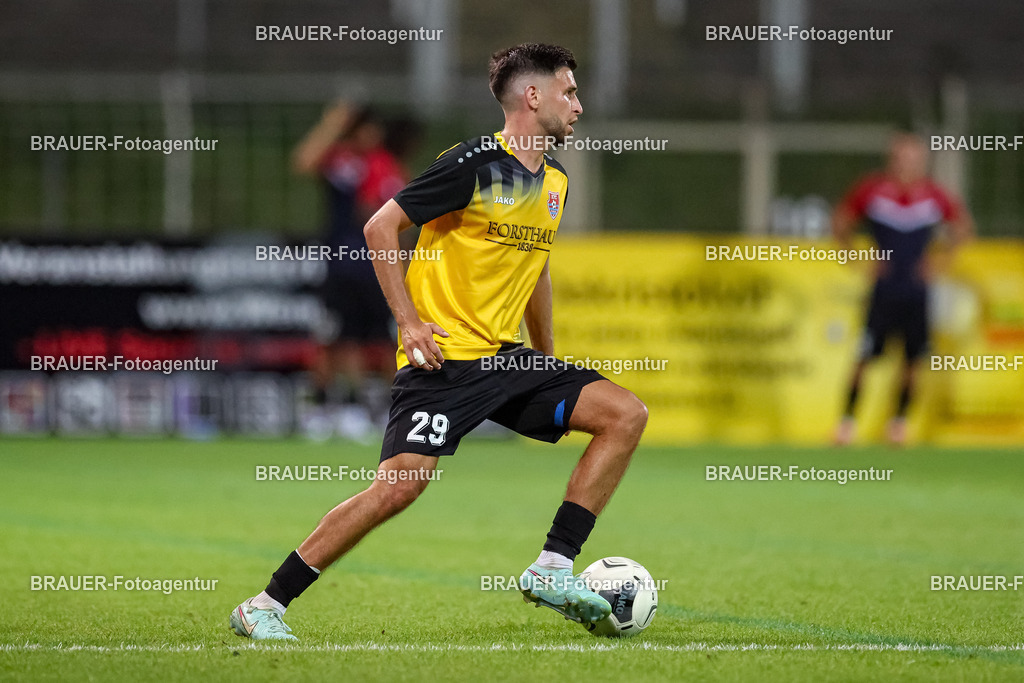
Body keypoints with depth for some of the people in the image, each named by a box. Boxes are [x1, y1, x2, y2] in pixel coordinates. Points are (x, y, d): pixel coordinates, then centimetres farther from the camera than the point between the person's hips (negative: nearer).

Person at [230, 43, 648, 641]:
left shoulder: (555, 181, 13)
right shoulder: (475, 164, -11)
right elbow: (381, 227, -10)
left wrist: (550, 360, 26)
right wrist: (409, 322, -15)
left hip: (507, 358, 8)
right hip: (444, 359, -8)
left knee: (626, 415, -4)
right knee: (401, 484, -21)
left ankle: (552, 570, -6)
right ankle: (265, 606, -12)